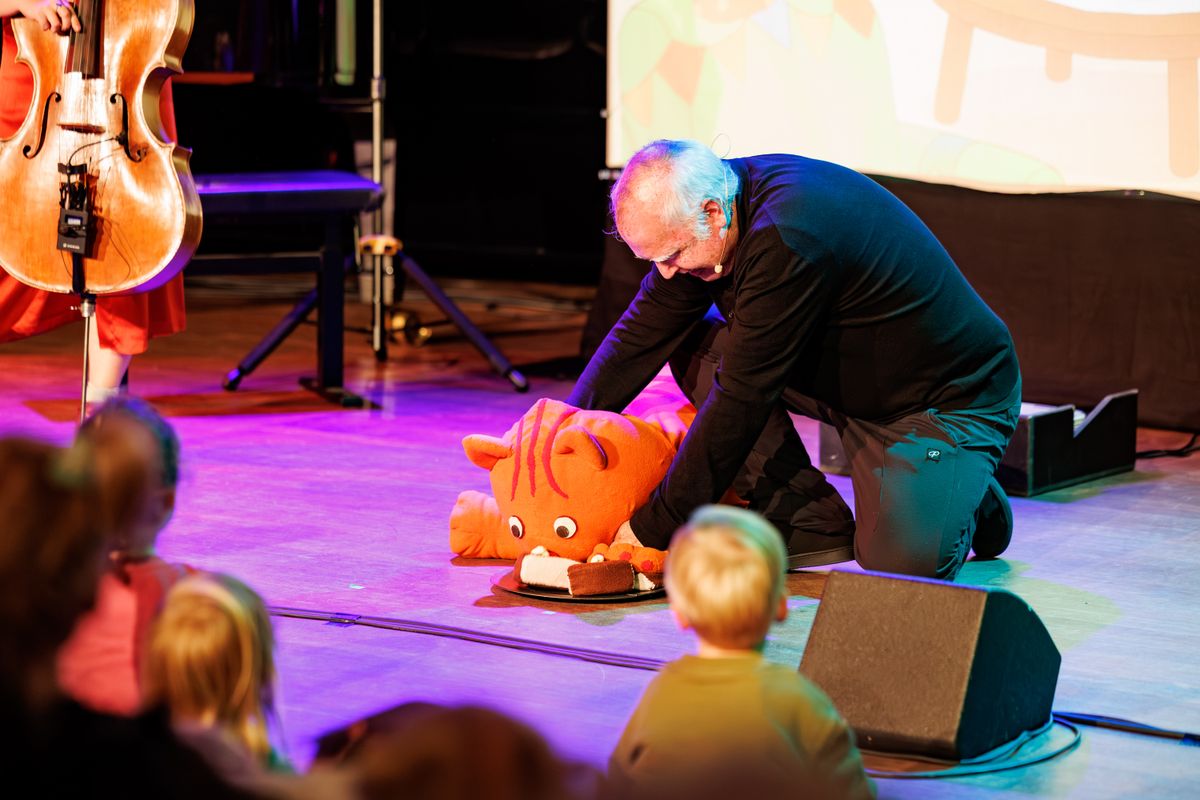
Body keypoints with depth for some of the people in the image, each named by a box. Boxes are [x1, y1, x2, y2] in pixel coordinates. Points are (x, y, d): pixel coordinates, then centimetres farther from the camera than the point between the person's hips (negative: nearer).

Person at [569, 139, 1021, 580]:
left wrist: (655, 527, -25)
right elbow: (641, 335, 1)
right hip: (846, 381, 9)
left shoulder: (787, 242, -34)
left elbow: (742, 398, -31)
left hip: (953, 396, -9)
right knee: (695, 346, -6)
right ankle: (812, 526, -1)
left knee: (905, 562, -28)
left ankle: (971, 499, 7)